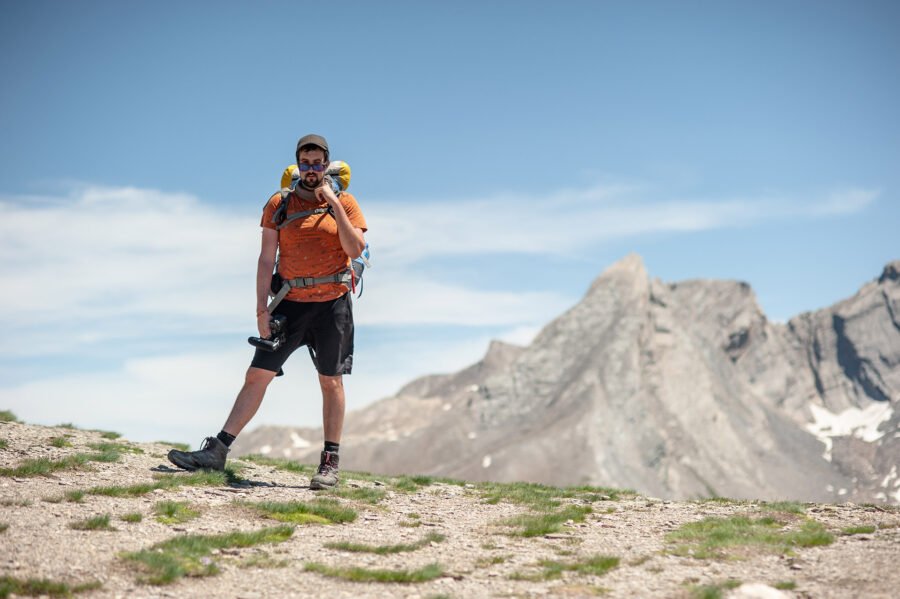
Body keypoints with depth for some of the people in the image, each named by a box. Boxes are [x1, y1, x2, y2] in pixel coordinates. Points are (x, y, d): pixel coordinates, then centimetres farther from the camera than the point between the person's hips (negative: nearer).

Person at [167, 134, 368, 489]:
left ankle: (330, 464, 8)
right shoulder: (279, 204, 6)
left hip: (332, 303, -1)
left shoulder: (343, 202, 3)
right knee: (257, 375, 0)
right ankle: (217, 451, 1)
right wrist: (262, 309, -4)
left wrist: (334, 204, -13)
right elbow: (267, 259, 3)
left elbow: (356, 250, -10)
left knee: (331, 382, 3)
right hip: (290, 303, 2)